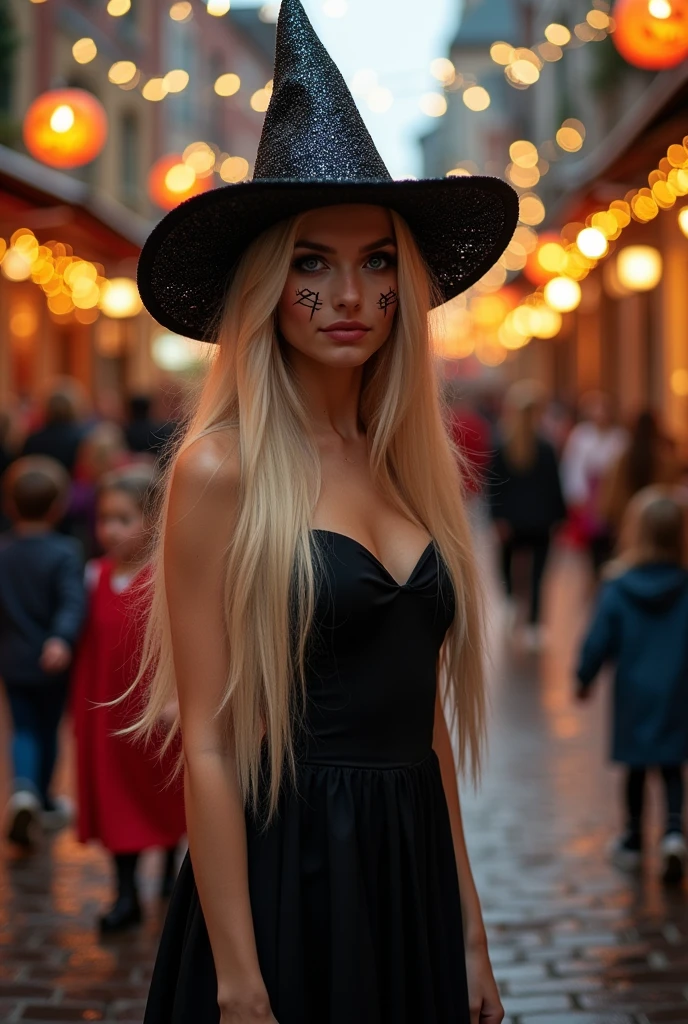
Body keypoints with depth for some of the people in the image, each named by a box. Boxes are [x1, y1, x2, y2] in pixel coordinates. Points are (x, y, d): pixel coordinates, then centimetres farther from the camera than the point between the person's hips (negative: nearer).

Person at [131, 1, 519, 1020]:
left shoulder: (412, 465, 7)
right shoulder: (222, 469, -11)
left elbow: (425, 717, 11)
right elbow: (209, 745, -13)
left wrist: (472, 940, 10)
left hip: (412, 880, 6)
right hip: (285, 882, -6)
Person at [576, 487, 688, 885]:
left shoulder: (617, 591, -12)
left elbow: (598, 643, -8)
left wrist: (585, 679, 8)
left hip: (634, 698, 0)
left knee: (636, 770, 15)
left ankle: (634, 841, 26)